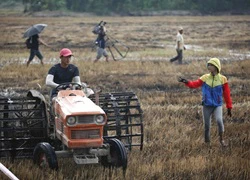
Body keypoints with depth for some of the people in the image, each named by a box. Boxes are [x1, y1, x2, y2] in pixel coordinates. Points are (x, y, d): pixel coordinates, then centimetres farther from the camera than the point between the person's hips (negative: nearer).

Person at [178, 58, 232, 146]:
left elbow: (227, 95, 0)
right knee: (207, 126, 7)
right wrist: (186, 82, -28)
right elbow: (195, 84, -9)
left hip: (217, 105, -2)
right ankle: (207, 142, 25)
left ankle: (221, 139, -2)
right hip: (206, 106, 2)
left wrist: (229, 107, 1)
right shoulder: (205, 78, 0)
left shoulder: (222, 79, -4)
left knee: (219, 120, -24)